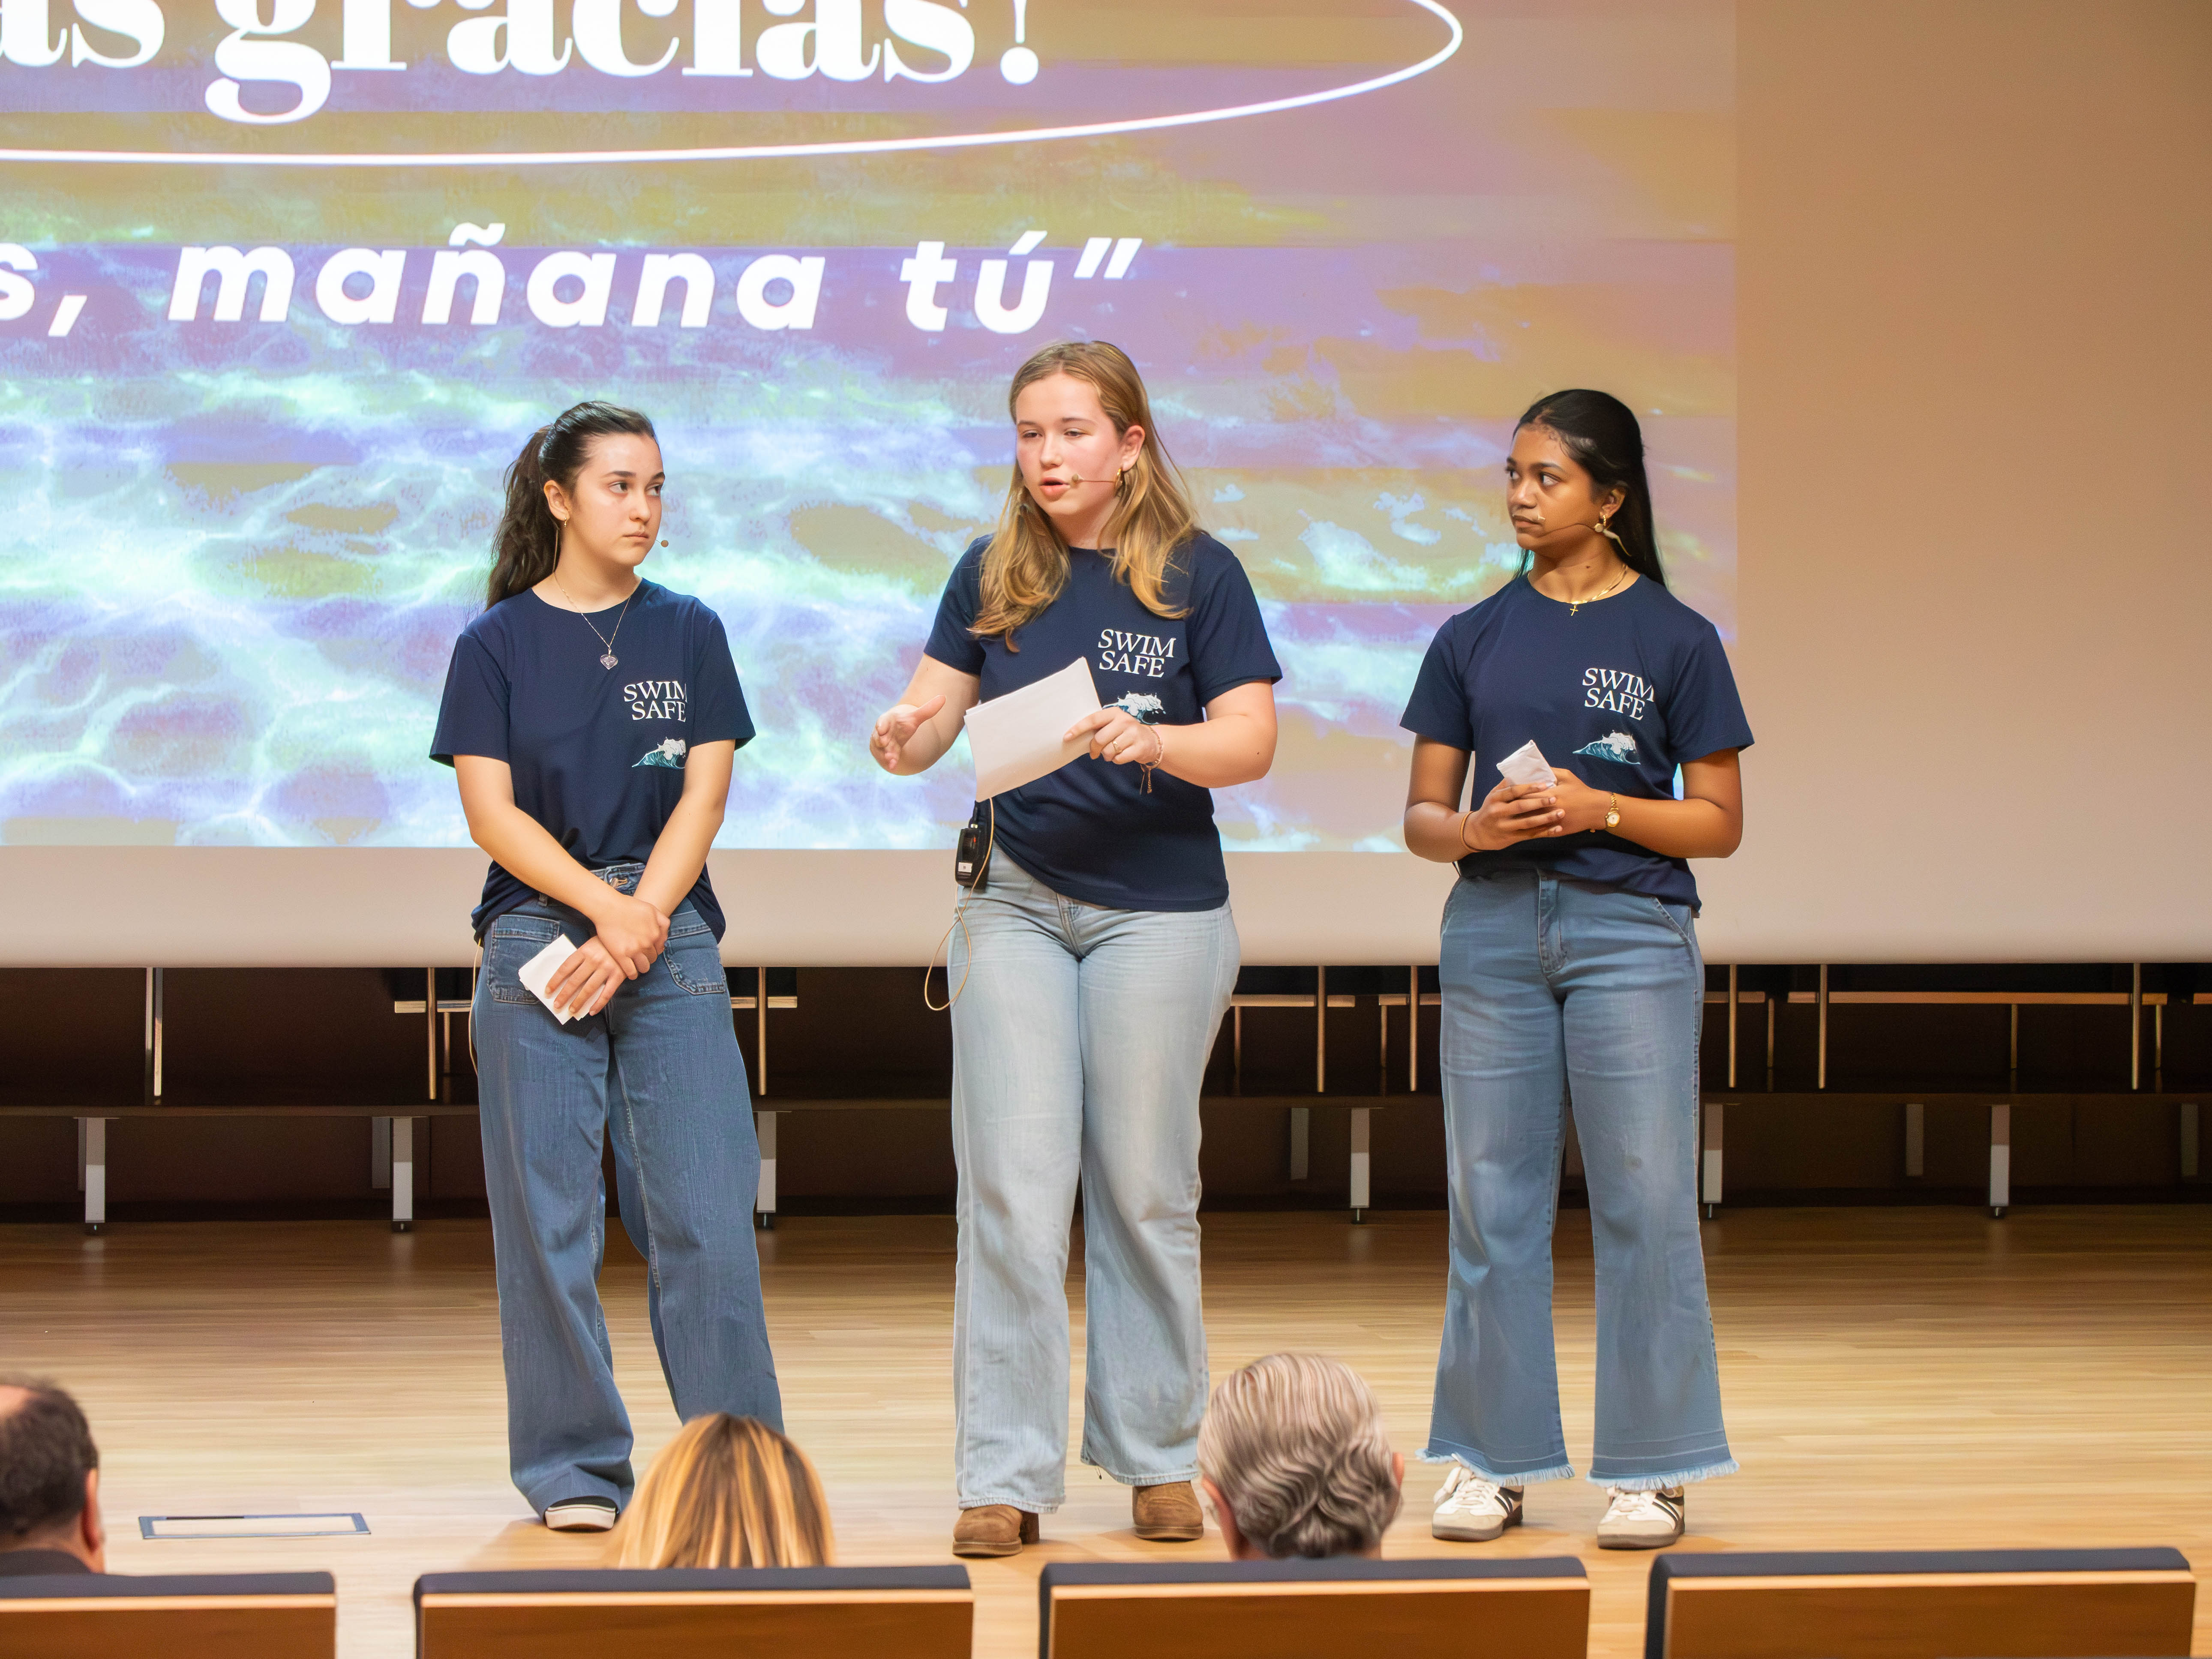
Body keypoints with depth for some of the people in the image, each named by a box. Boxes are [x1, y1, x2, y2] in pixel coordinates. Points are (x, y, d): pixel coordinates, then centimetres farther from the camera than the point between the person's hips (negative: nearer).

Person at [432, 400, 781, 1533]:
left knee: (707, 1212, -4)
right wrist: (605, 909, -13)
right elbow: (492, 812, -2)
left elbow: (704, 795, 3)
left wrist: (641, 926, -9)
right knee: (548, 1214, 0)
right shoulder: (497, 644, 4)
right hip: (537, 934, -1)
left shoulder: (688, 634, 9)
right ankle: (574, 1470, 8)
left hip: (671, 942, 1)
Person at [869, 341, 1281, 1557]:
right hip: (1017, 900, 2)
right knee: (1012, 1189, -3)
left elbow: (1252, 741, -8)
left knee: (1146, 1190, 5)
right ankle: (1004, 1476, -2)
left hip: (1160, 909, -2)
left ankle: (1157, 1456, 16)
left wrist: (1150, 740, -26)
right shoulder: (991, 576, 6)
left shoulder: (1197, 575, -2)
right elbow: (932, 716, 3)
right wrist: (905, 738, -20)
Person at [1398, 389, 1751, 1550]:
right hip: (1495, 926, 3)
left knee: (1643, 1202, -3)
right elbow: (1422, 813, 11)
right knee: (1493, 1202, 5)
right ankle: (1491, 1460, 13)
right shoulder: (1475, 639, 9)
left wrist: (1602, 808, -13)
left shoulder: (1674, 638, 1)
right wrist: (1471, 830, -11)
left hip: (1630, 928, -3)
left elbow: (1719, 824, 1)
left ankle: (1650, 1468, 4)